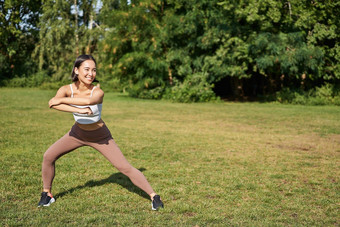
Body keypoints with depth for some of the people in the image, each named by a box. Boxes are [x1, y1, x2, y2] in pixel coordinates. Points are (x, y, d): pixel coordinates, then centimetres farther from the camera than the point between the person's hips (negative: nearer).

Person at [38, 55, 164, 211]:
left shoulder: (97, 92, -28)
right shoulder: (67, 89, -20)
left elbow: (88, 101, -53)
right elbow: (53, 104, -42)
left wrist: (61, 100, -47)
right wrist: (79, 110, -53)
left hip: (100, 137, -3)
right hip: (78, 133, 3)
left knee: (125, 167, -8)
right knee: (48, 157, -5)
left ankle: (154, 196, 5)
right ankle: (47, 194, 18)